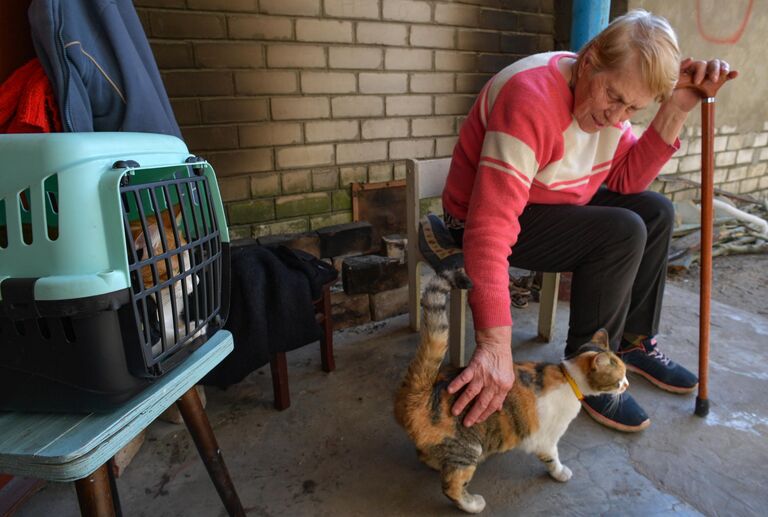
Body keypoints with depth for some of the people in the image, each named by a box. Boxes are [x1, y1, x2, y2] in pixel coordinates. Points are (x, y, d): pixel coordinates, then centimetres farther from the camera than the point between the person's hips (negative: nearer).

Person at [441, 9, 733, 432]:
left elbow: (625, 180, -3)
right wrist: (496, 347, -45)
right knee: (622, 232, -23)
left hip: (551, 206, 9)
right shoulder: (532, 100, -31)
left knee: (656, 212, 3)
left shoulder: (605, 97, -3)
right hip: (480, 218, -8)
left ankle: (633, 342, 17)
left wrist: (674, 113, -15)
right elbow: (490, 226, -40)